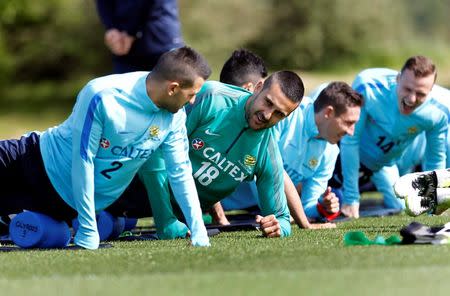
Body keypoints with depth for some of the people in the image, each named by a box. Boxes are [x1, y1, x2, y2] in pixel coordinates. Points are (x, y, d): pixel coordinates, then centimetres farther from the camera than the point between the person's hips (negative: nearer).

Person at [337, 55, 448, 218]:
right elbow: (350, 140, -31)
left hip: (384, 164, 3)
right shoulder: (368, 88, -40)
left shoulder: (437, 115, -30)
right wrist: (351, 198, -29)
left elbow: (436, 160, -11)